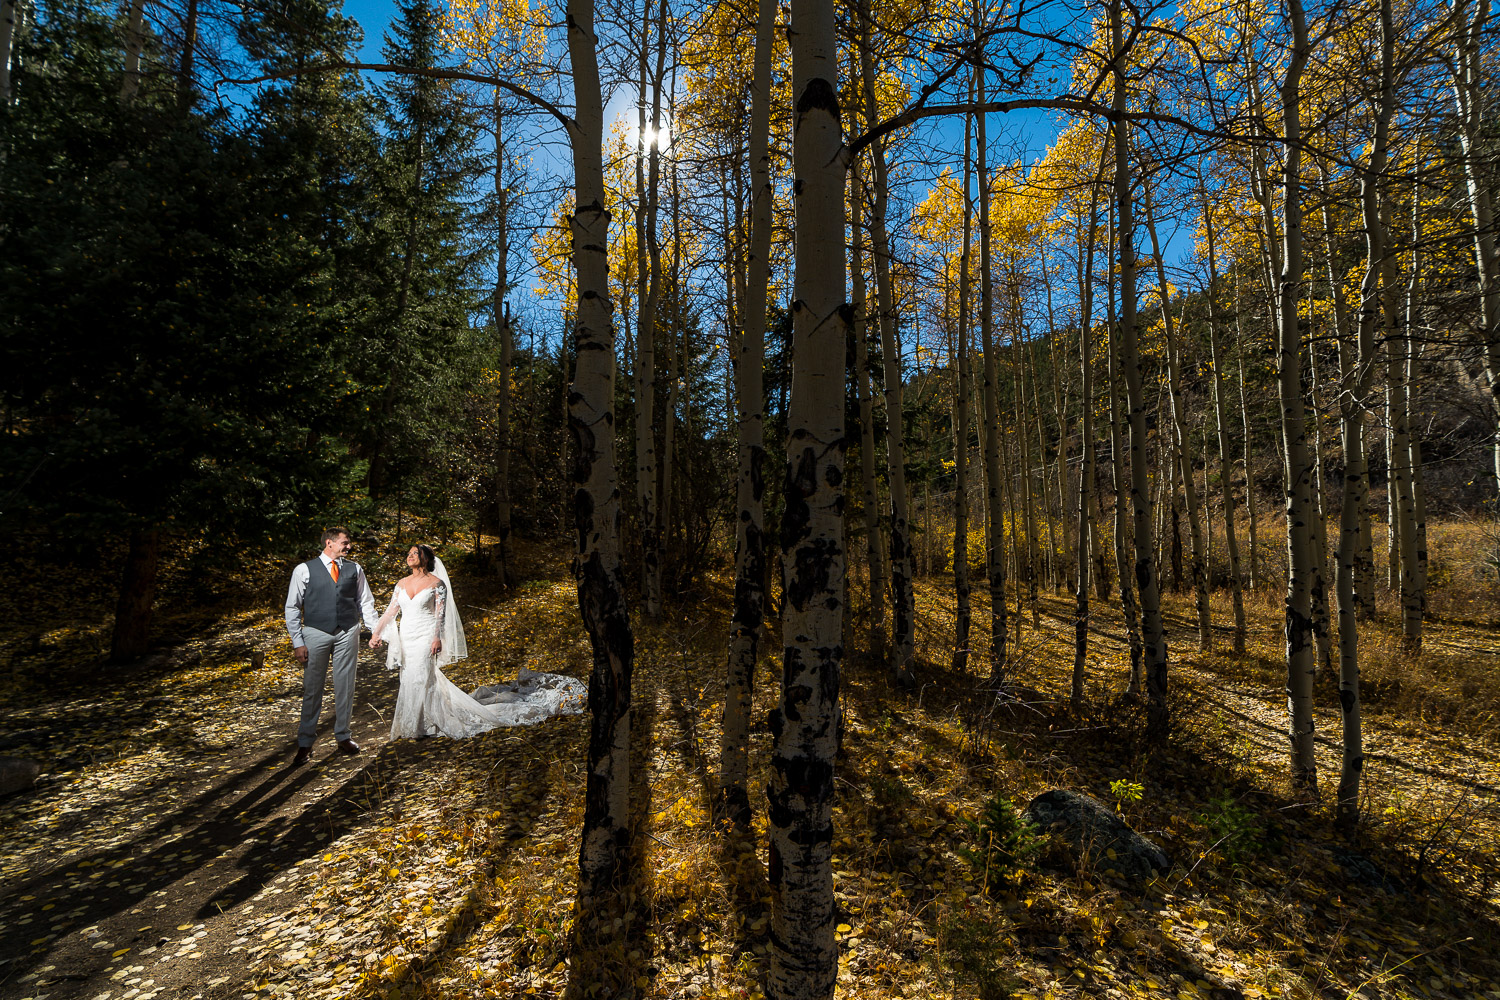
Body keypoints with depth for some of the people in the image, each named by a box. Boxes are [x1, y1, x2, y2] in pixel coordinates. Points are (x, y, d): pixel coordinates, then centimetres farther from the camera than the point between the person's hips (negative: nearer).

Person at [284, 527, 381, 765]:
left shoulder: (354, 569, 7)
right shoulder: (304, 570, -1)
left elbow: (366, 603, 11)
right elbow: (292, 608, 0)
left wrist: (377, 630, 3)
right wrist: (298, 642, -5)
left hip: (347, 633, 2)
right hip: (316, 634, -2)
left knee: (345, 687, 10)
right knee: (312, 690, 5)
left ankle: (343, 737, 25)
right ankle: (305, 743, 19)